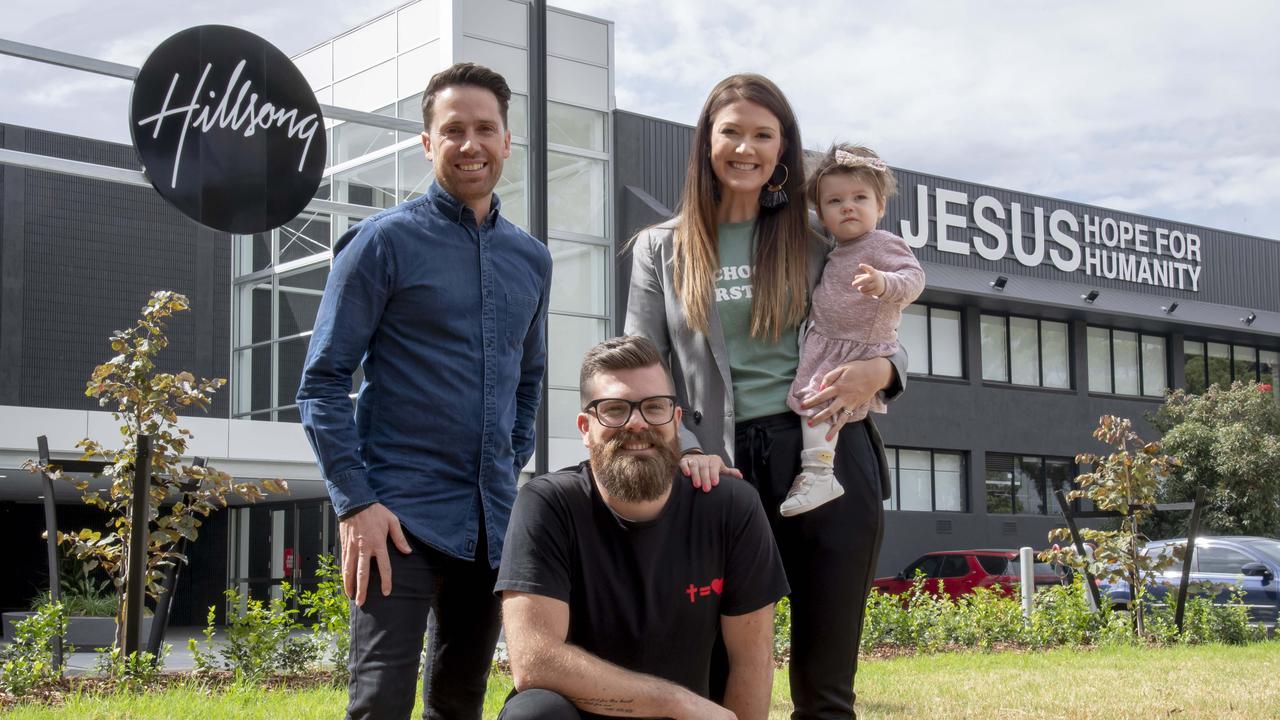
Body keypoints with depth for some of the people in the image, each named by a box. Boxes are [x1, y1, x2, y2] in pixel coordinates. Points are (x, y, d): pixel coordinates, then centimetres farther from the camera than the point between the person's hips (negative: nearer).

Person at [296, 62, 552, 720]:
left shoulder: (531, 260, 12)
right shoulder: (384, 241, -4)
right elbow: (322, 382, -6)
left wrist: (512, 470, 14)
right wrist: (354, 503, -14)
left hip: (494, 519, 6)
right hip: (401, 512, -6)